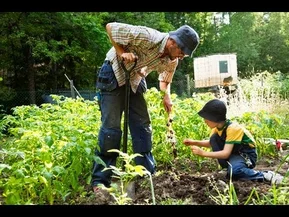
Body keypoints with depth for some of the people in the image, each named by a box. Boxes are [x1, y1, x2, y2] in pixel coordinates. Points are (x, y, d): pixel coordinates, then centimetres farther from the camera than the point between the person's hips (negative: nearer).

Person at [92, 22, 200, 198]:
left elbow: (165, 80, 11)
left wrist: (167, 96, -9)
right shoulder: (148, 37, -30)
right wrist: (122, 52, -30)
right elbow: (111, 27, -22)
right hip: (115, 73, -6)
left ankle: (148, 173, 9)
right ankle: (100, 179, -3)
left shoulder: (172, 61, -8)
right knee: (111, 126, -11)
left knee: (142, 123, 0)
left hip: (135, 79, 7)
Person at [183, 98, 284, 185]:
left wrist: (203, 153, -35)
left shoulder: (232, 128, -29)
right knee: (214, 138, -14)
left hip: (247, 155, -7)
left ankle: (265, 176, -15)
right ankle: (229, 169, -5)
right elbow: (211, 143, 7)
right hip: (233, 153, 8)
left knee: (234, 170, -38)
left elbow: (226, 153, -33)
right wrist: (195, 142, -8)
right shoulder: (217, 126, -5)